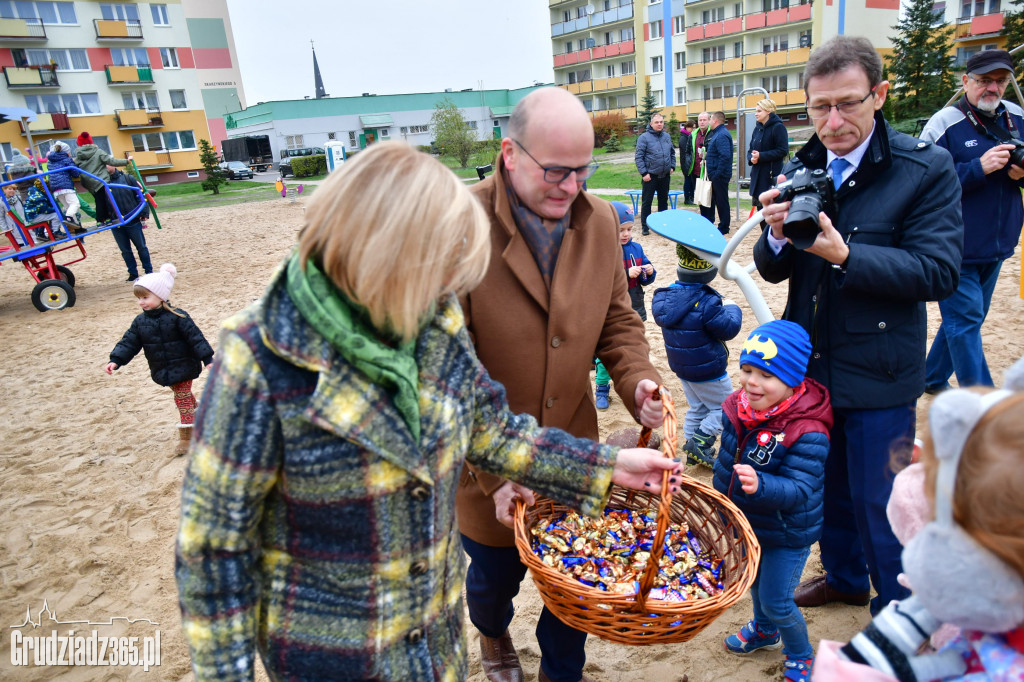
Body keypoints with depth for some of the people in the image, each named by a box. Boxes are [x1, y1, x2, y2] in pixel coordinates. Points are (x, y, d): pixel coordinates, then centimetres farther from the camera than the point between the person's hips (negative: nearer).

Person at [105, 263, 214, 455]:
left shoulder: (177, 317, -17)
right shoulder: (140, 321, -1)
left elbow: (195, 337, -18)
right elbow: (129, 342, 0)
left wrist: (208, 359, -20)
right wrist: (115, 360, -12)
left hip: (182, 367, -5)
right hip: (162, 371, 6)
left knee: (183, 399, -1)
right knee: (184, 396, 20)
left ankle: (186, 436, 6)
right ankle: (196, 416, 42)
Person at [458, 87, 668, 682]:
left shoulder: (601, 220, -2)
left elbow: (617, 319, 8)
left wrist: (638, 379, -13)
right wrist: (495, 471, -22)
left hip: (573, 447, 4)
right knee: (496, 575, 19)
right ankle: (493, 634, 57)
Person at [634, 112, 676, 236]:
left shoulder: (667, 136, 10)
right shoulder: (644, 137, -8)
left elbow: (672, 153, 20)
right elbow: (639, 157, -11)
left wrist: (672, 166, 8)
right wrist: (644, 173, -15)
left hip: (665, 175, 5)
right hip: (650, 176, -5)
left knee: (663, 201, 13)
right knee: (646, 202, 0)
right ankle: (645, 227, 8)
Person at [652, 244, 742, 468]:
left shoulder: (664, 297, -8)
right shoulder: (707, 302, -28)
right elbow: (729, 329, -18)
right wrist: (731, 308, 1)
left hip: (681, 366, 7)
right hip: (708, 370, -7)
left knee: (696, 408, 22)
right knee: (724, 407, 11)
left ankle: (692, 449, 26)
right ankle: (700, 442, -1)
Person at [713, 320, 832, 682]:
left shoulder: (807, 432, -31)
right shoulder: (739, 409, -10)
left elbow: (799, 489, -35)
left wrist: (759, 485, -54)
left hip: (787, 534, -7)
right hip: (746, 524, 7)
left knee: (776, 600, 7)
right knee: (755, 581, 28)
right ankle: (764, 629, 57)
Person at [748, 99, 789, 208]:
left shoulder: (778, 127, -7)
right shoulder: (757, 128, 15)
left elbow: (783, 151, -14)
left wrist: (761, 156, -19)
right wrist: (751, 158, -4)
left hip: (773, 175, -7)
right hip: (757, 176, 7)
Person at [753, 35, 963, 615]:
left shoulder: (926, 168, -11)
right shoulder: (800, 171, 2)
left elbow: (939, 272, -18)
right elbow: (773, 271, 3)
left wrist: (844, 254, -29)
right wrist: (778, 236, -19)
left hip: (879, 371, -5)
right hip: (812, 364, 5)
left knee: (878, 502, 7)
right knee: (829, 485, 22)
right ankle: (844, 576, 46)